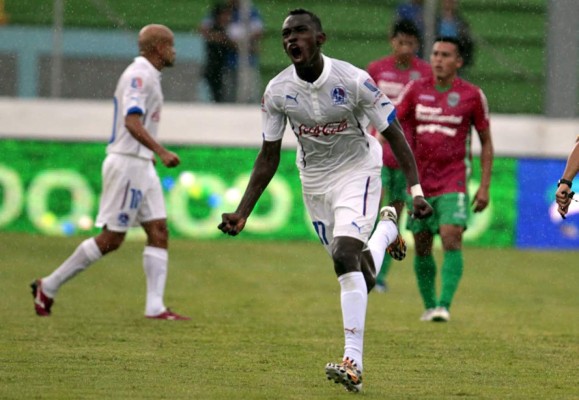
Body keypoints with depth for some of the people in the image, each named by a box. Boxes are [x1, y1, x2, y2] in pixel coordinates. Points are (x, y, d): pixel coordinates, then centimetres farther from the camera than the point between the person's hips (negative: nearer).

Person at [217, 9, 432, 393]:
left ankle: (353, 362, -25)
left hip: (357, 173, -4)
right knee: (359, 278, 10)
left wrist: (416, 190, -22)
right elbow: (269, 157, -2)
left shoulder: (353, 80, -21)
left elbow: (394, 134, -14)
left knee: (345, 256, -25)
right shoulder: (278, 91, -11)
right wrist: (242, 213, -8)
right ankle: (386, 228, 48)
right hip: (314, 182, 4)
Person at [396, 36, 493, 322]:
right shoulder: (416, 90, 3)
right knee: (422, 248, 6)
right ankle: (429, 306, 21)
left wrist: (484, 186, -1)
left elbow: (486, 142, 6)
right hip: (420, 181, 3)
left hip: (454, 182, -3)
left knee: (451, 239, -19)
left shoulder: (472, 95, -1)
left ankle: (444, 305, -21)